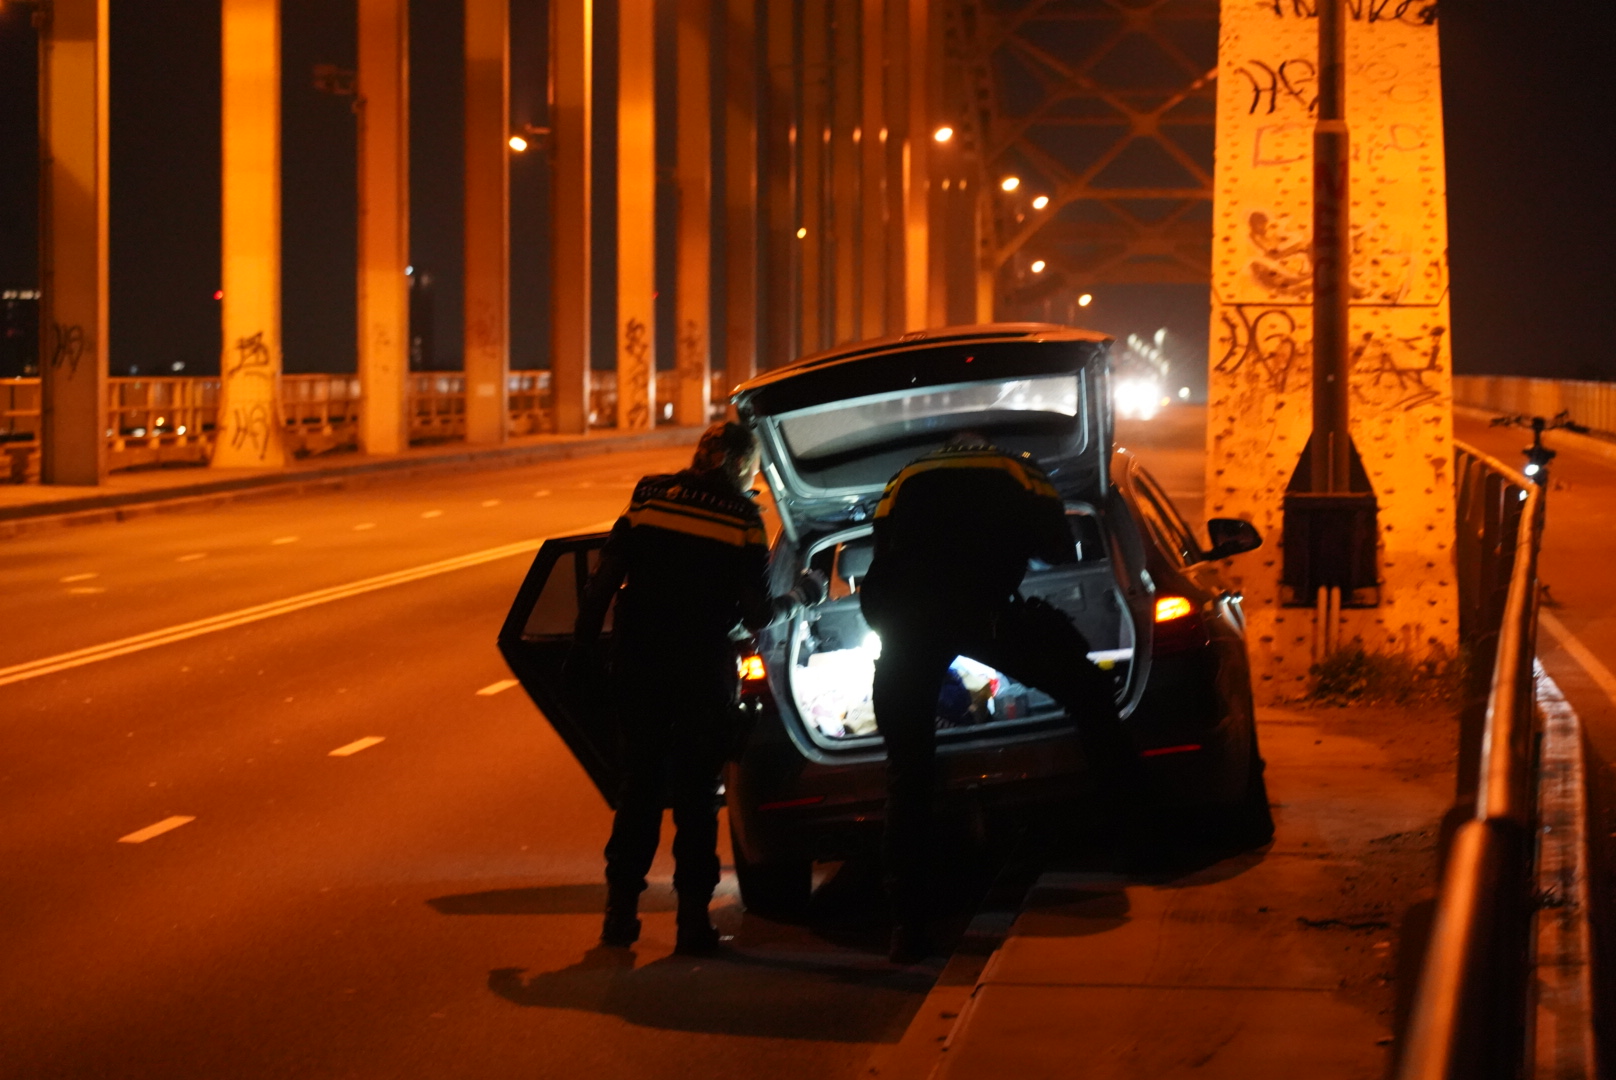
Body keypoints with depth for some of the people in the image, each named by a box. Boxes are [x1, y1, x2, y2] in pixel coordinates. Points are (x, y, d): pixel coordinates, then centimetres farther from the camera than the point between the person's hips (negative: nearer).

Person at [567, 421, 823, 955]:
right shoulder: (742, 519, -6)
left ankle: (621, 908, 14)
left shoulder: (648, 498, 2)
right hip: (704, 674, -3)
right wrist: (799, 595, 15)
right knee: (696, 793, 7)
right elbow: (755, 613, -4)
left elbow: (602, 583, 0)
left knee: (639, 786, 14)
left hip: (638, 668, 3)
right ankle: (693, 916, 5)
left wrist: (582, 649, 5)